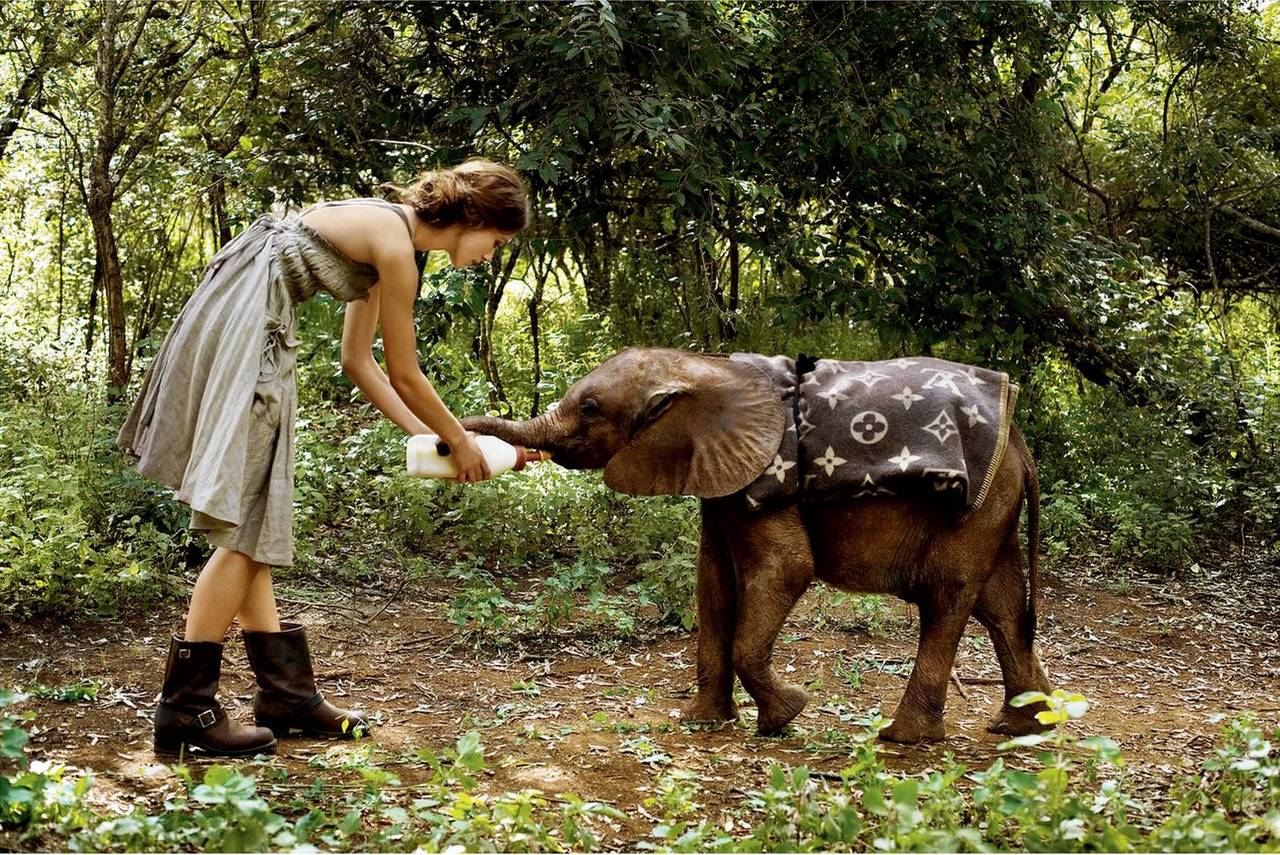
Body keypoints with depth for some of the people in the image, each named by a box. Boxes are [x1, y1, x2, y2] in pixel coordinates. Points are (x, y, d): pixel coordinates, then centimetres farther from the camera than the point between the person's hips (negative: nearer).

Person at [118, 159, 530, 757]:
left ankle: (285, 694, 14)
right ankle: (185, 709, -5)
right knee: (244, 530, -9)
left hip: (252, 331, 10)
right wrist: (460, 443, 7)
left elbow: (359, 361, 19)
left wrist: (423, 434, 19)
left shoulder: (385, 233, 15)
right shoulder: (395, 246, -14)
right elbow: (405, 376, -6)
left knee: (252, 525, 9)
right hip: (238, 330, -10)